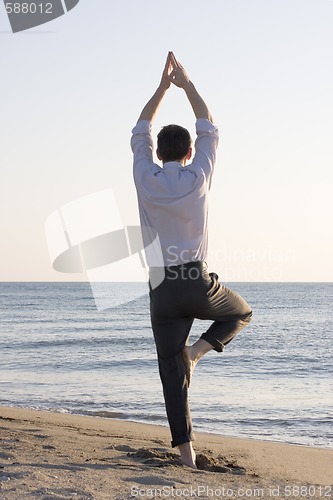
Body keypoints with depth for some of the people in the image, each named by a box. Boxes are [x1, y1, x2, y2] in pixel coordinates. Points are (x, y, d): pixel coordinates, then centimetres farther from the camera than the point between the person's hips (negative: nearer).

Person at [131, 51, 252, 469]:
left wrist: (162, 86, 21)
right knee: (241, 313, 29)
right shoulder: (197, 177, -5)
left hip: (162, 289, 2)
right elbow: (209, 131, 11)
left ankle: (185, 450, -1)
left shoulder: (146, 179, -1)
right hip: (197, 283, -2)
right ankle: (198, 350, 3)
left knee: (172, 372, 5)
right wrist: (186, 85, 19)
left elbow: (140, 133, 16)